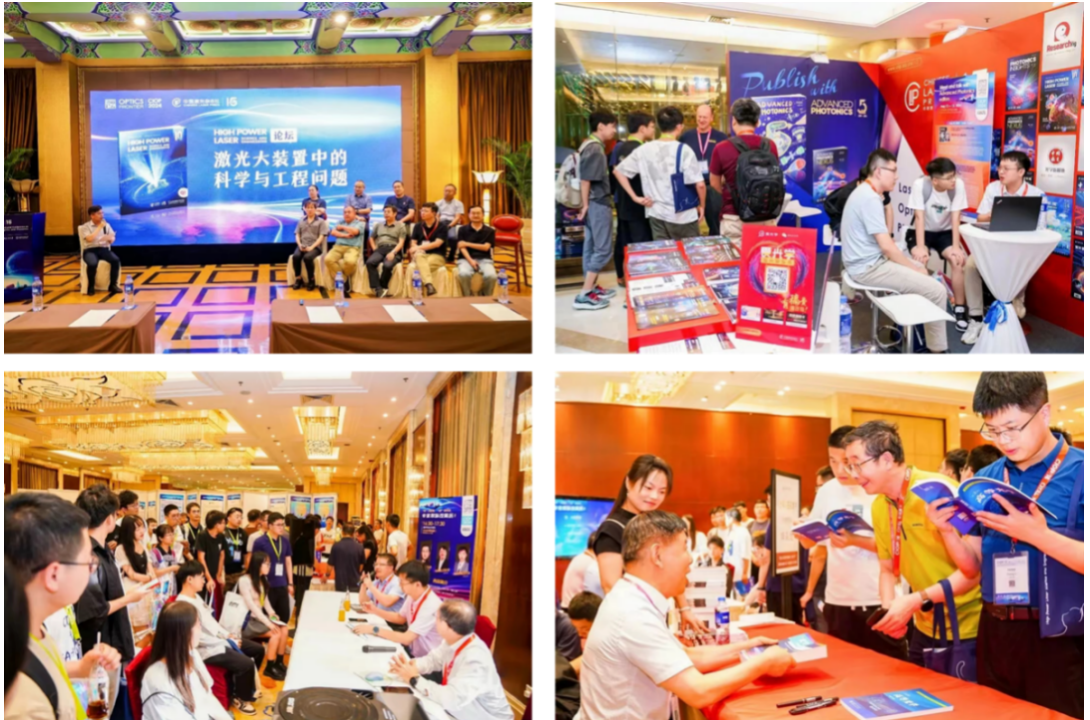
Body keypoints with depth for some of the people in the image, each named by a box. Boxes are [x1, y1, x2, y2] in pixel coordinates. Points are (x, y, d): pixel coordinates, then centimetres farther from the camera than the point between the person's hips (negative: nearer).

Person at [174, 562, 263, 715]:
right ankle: (240, 698, 1)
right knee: (246, 663, -24)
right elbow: (199, 637, -25)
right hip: (208, 650, -10)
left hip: (219, 640, 10)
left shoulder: (196, 596, 8)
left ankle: (247, 686, 27)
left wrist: (227, 635, 4)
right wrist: (227, 643, -17)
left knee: (258, 649, 10)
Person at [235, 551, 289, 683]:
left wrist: (272, 614, -5)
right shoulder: (244, 580, -16)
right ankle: (269, 668, -14)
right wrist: (267, 622, -25)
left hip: (259, 617, 8)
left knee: (284, 629, -14)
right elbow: (250, 604, -21)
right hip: (247, 620, -8)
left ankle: (279, 663, -3)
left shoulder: (263, 579, 11)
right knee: (276, 632, -25)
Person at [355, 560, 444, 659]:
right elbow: (400, 618, 17)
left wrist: (374, 630, -23)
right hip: (413, 651, 7)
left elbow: (406, 639, -29)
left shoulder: (431, 606, -29)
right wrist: (375, 610, 2)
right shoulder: (413, 596, -2)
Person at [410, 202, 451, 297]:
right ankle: (429, 284, -55)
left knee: (421, 265, -37)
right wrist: (416, 249, -13)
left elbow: (437, 243, -10)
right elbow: (413, 243, 12)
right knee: (419, 257, -38)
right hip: (421, 254, 2)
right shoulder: (418, 226, 13)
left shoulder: (442, 226, 0)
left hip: (437, 256, -2)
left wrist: (419, 247, -18)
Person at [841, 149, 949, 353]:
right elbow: (887, 246, -23)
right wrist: (914, 268, -11)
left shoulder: (865, 192, 12)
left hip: (867, 261, 11)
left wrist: (915, 266, 8)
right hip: (869, 267, -11)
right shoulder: (870, 198, -21)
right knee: (936, 290, -13)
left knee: (921, 269, 26)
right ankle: (938, 350, -3)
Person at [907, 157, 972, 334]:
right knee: (920, 259, -33)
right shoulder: (920, 185, -23)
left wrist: (956, 247, -25)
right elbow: (919, 217, -23)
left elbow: (956, 218, -16)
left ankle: (959, 309, -11)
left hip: (945, 232, 2)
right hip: (921, 232, -2)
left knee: (958, 259, -25)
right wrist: (920, 247, -32)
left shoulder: (958, 185, -18)